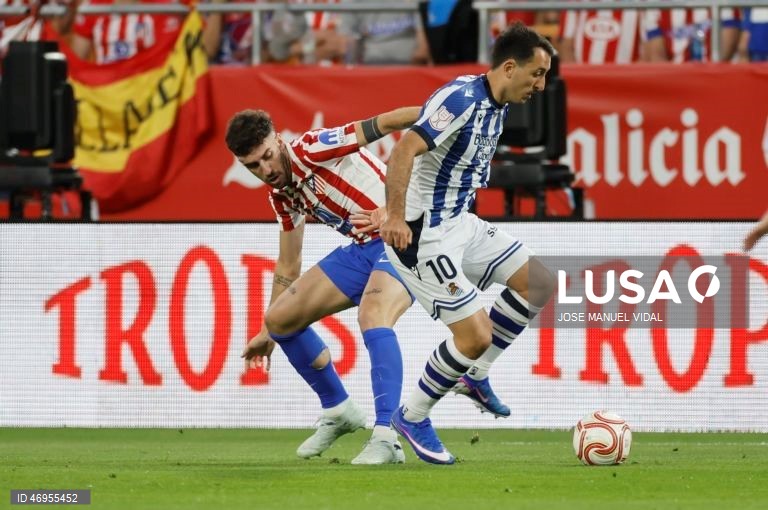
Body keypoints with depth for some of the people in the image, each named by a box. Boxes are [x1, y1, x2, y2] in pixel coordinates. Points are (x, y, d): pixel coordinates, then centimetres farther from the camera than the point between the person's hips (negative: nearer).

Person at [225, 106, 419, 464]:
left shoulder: (310, 149, -17)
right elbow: (288, 267, 21)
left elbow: (380, 125, -29)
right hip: (361, 250, 9)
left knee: (372, 316, -34)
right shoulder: (282, 196, 8)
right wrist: (269, 333, 27)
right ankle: (337, 410, 23)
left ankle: (386, 438, -39)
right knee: (280, 317, 8)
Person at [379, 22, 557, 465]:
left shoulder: (497, 108, 8)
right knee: (476, 335, -12)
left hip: (461, 224, 10)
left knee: (539, 282, 8)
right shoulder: (461, 99, -22)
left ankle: (475, 374, 18)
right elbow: (406, 149, -33)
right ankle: (413, 418, 8)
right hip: (424, 235, -10)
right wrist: (396, 216, -40)